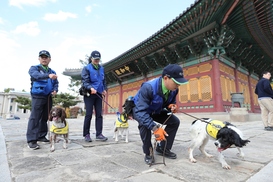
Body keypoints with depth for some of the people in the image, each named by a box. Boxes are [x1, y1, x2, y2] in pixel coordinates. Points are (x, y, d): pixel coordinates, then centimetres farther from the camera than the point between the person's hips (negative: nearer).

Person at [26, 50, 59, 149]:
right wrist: (48, 75, -40)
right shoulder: (34, 68, 2)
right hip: (37, 96, -5)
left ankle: (41, 136, 20)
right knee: (35, 117, -10)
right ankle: (31, 140, -7)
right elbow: (37, 75, -21)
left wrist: (55, 90, -8)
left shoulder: (52, 72, 17)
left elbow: (56, 83, 14)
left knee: (45, 117, 9)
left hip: (48, 97, 5)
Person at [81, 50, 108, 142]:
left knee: (99, 114, 4)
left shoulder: (101, 68, 14)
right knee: (89, 114, -2)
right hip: (89, 94, -5)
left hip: (99, 94, 5)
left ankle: (99, 134, 11)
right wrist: (90, 88, -29)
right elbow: (85, 81, -12)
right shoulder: (87, 68, -3)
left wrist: (104, 89, 7)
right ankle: (86, 134, 11)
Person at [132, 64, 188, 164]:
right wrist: (155, 128, -49)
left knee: (175, 121, -6)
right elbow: (141, 111, -43)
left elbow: (171, 102, 2)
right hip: (139, 109, -6)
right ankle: (148, 152, -9)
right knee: (145, 124, -36)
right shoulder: (148, 87, -41)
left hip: (156, 110, 6)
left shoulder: (174, 89, -19)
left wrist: (172, 106, -24)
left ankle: (163, 148, 12)